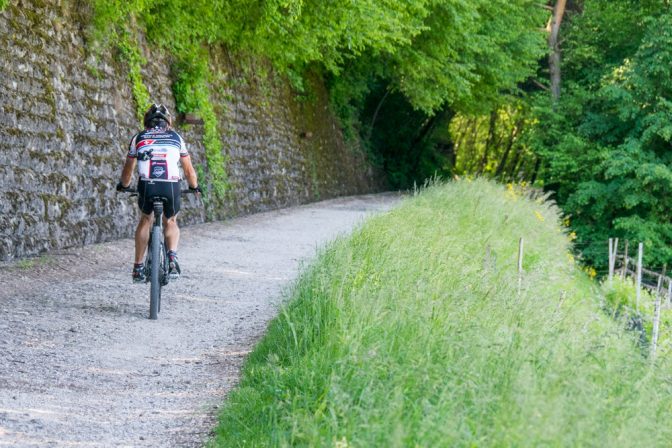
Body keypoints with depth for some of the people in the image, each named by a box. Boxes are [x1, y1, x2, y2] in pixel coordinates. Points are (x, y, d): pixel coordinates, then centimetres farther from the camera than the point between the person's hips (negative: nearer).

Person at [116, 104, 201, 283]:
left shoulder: (139, 138, 18)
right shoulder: (176, 137, 19)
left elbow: (128, 168, 24)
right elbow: (188, 169, 24)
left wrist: (123, 186, 43)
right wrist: (195, 187, 41)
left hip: (147, 186, 0)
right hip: (171, 187, 0)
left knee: (145, 220, 27)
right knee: (171, 222, 26)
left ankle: (138, 268, 22)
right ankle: (172, 257, 0)